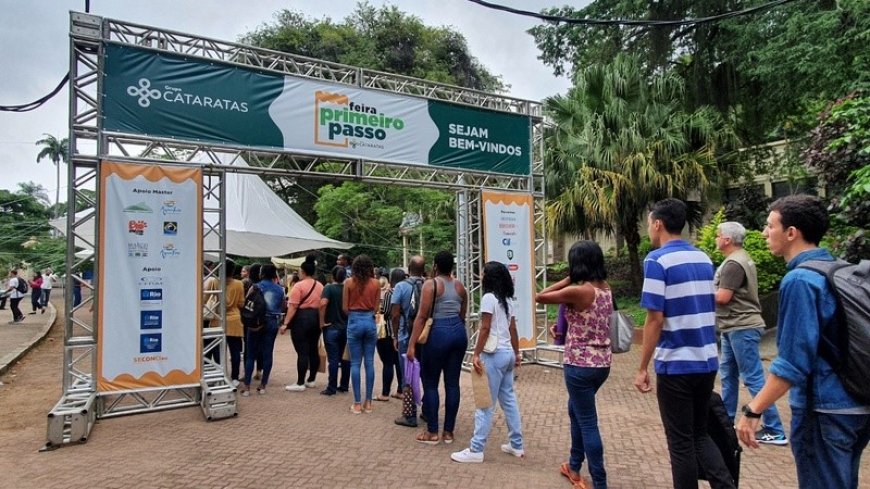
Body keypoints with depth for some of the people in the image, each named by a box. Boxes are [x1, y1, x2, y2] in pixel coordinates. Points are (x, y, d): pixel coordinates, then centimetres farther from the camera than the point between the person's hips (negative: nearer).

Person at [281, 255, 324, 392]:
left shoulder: (299, 285, -11)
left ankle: (300, 383, -1)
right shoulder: (320, 286, 9)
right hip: (316, 318, 7)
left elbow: (293, 307, -15)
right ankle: (311, 380, 21)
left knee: (302, 352, -5)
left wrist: (285, 323, -13)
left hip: (302, 318, -7)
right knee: (313, 350, 12)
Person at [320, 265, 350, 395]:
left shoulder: (329, 288, -9)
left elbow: (323, 303, -24)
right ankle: (344, 385, 19)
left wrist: (322, 321, -15)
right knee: (345, 358, 12)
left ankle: (331, 388, 2)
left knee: (333, 359, -2)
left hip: (332, 328, -4)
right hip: (346, 327, 4)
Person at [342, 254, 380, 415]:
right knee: (369, 363, 8)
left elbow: (345, 308, -1)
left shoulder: (349, 282, -4)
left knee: (355, 363, 4)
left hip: (354, 322, -1)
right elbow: (376, 307, 1)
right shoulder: (375, 283, -1)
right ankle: (368, 402, 12)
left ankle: (357, 403, 6)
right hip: (370, 322, 1)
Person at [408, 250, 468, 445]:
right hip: (459, 332, 6)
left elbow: (422, 316, -12)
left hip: (439, 333, -6)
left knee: (430, 383, 5)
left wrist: (412, 344, -11)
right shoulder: (460, 286, 11)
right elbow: (462, 316, 15)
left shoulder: (431, 284, -6)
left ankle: (432, 432, 11)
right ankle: (448, 431, 16)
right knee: (452, 383, 9)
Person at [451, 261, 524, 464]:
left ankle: (476, 450, 0)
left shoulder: (489, 297, -11)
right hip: (508, 353, 9)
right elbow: (513, 330, 14)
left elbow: (485, 329, -16)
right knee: (509, 399, 16)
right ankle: (516, 445, 23)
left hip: (494, 354, -9)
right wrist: (517, 354, 19)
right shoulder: (508, 300, 12)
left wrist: (476, 354, -15)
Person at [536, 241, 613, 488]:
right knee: (576, 411, 24)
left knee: (588, 423, 2)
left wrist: (568, 279, -4)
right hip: (602, 363, 8)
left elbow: (540, 297, -9)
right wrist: (564, 329, 13)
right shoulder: (605, 288, 4)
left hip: (580, 365, -8)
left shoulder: (578, 291, -19)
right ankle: (574, 466, 37)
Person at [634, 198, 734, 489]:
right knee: (699, 433, 20)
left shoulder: (658, 260, -13)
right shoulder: (704, 259, 8)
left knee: (681, 442, 6)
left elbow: (655, 319, -17)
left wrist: (642, 368, -10)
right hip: (707, 361, 7)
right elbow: (710, 311, 15)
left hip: (676, 364, -7)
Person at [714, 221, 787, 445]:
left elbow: (722, 297, -21)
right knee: (728, 375, 16)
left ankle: (775, 431, 2)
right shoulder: (738, 259, 16)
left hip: (741, 328, -11)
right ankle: (726, 420, 25)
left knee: (754, 378, -5)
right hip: (734, 327, 11)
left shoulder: (734, 263, -18)